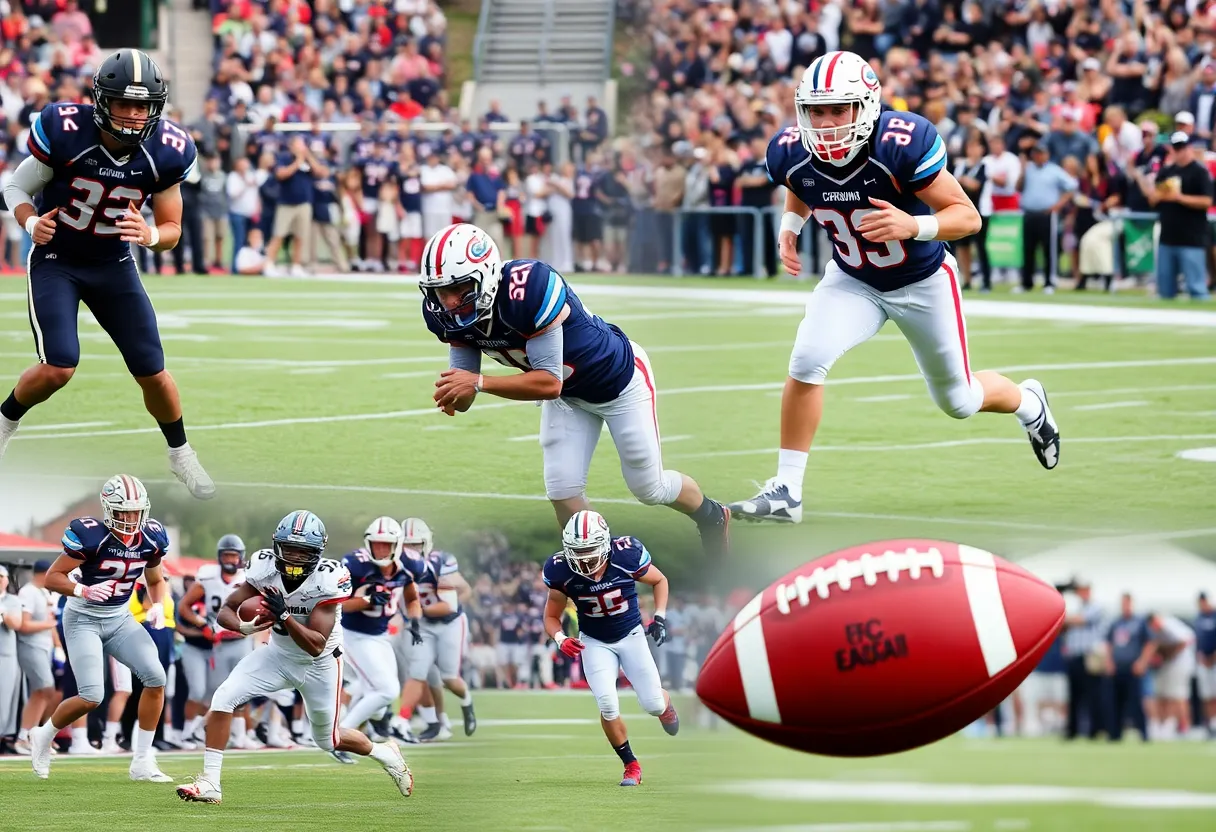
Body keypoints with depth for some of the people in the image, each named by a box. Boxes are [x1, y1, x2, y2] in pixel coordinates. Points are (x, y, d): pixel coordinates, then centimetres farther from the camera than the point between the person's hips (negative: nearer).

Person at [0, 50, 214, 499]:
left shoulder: (165, 152, -17)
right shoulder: (64, 132, -25)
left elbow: (172, 230, -5)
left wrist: (150, 235, -29)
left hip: (113, 263, 3)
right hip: (55, 259, -3)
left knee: (153, 372, 1)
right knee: (58, 368, -19)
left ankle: (180, 454, 27)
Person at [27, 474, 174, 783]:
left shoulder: (150, 539, -4)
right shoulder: (91, 536, -22)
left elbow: (155, 580, 15)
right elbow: (52, 577, -18)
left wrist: (158, 606, -6)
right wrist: (85, 590, -34)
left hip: (120, 619, 6)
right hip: (84, 620, -6)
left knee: (156, 678, -12)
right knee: (91, 696, -17)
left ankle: (142, 762, -2)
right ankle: (43, 736, 14)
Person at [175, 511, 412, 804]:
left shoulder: (327, 580, -29)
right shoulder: (265, 568, -19)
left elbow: (315, 646, -30)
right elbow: (225, 611, -15)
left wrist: (284, 616, -44)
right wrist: (245, 627, -37)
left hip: (319, 664, -3)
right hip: (279, 655, 3)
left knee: (328, 741, 12)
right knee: (224, 698, -18)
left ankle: (385, 753, 42)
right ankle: (209, 783, -13)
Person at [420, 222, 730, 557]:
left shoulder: (529, 289, -42)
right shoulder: (447, 314, -20)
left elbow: (549, 383, -39)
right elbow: (463, 378, -15)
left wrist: (479, 383, -47)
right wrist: (453, 396, -39)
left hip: (617, 376, -6)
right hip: (568, 393, 6)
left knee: (649, 488, 11)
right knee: (563, 492, -5)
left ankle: (712, 517, 42)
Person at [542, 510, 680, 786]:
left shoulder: (627, 556, -26)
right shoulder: (562, 572, -23)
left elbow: (659, 581, -3)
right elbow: (552, 616, -7)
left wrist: (660, 617, -14)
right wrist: (560, 639, -27)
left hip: (631, 635, 0)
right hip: (595, 642, 0)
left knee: (653, 706, -1)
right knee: (608, 706, -17)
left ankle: (664, 703, 40)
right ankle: (631, 766, 6)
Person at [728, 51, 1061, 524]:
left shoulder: (903, 145, -35)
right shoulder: (792, 154, -20)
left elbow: (968, 217, -27)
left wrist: (914, 226, -44)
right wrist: (789, 228, -10)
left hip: (923, 281, -3)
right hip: (853, 281, 3)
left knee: (958, 401, 14)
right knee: (807, 361, -23)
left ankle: (1028, 403, 50)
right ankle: (786, 492, -13)